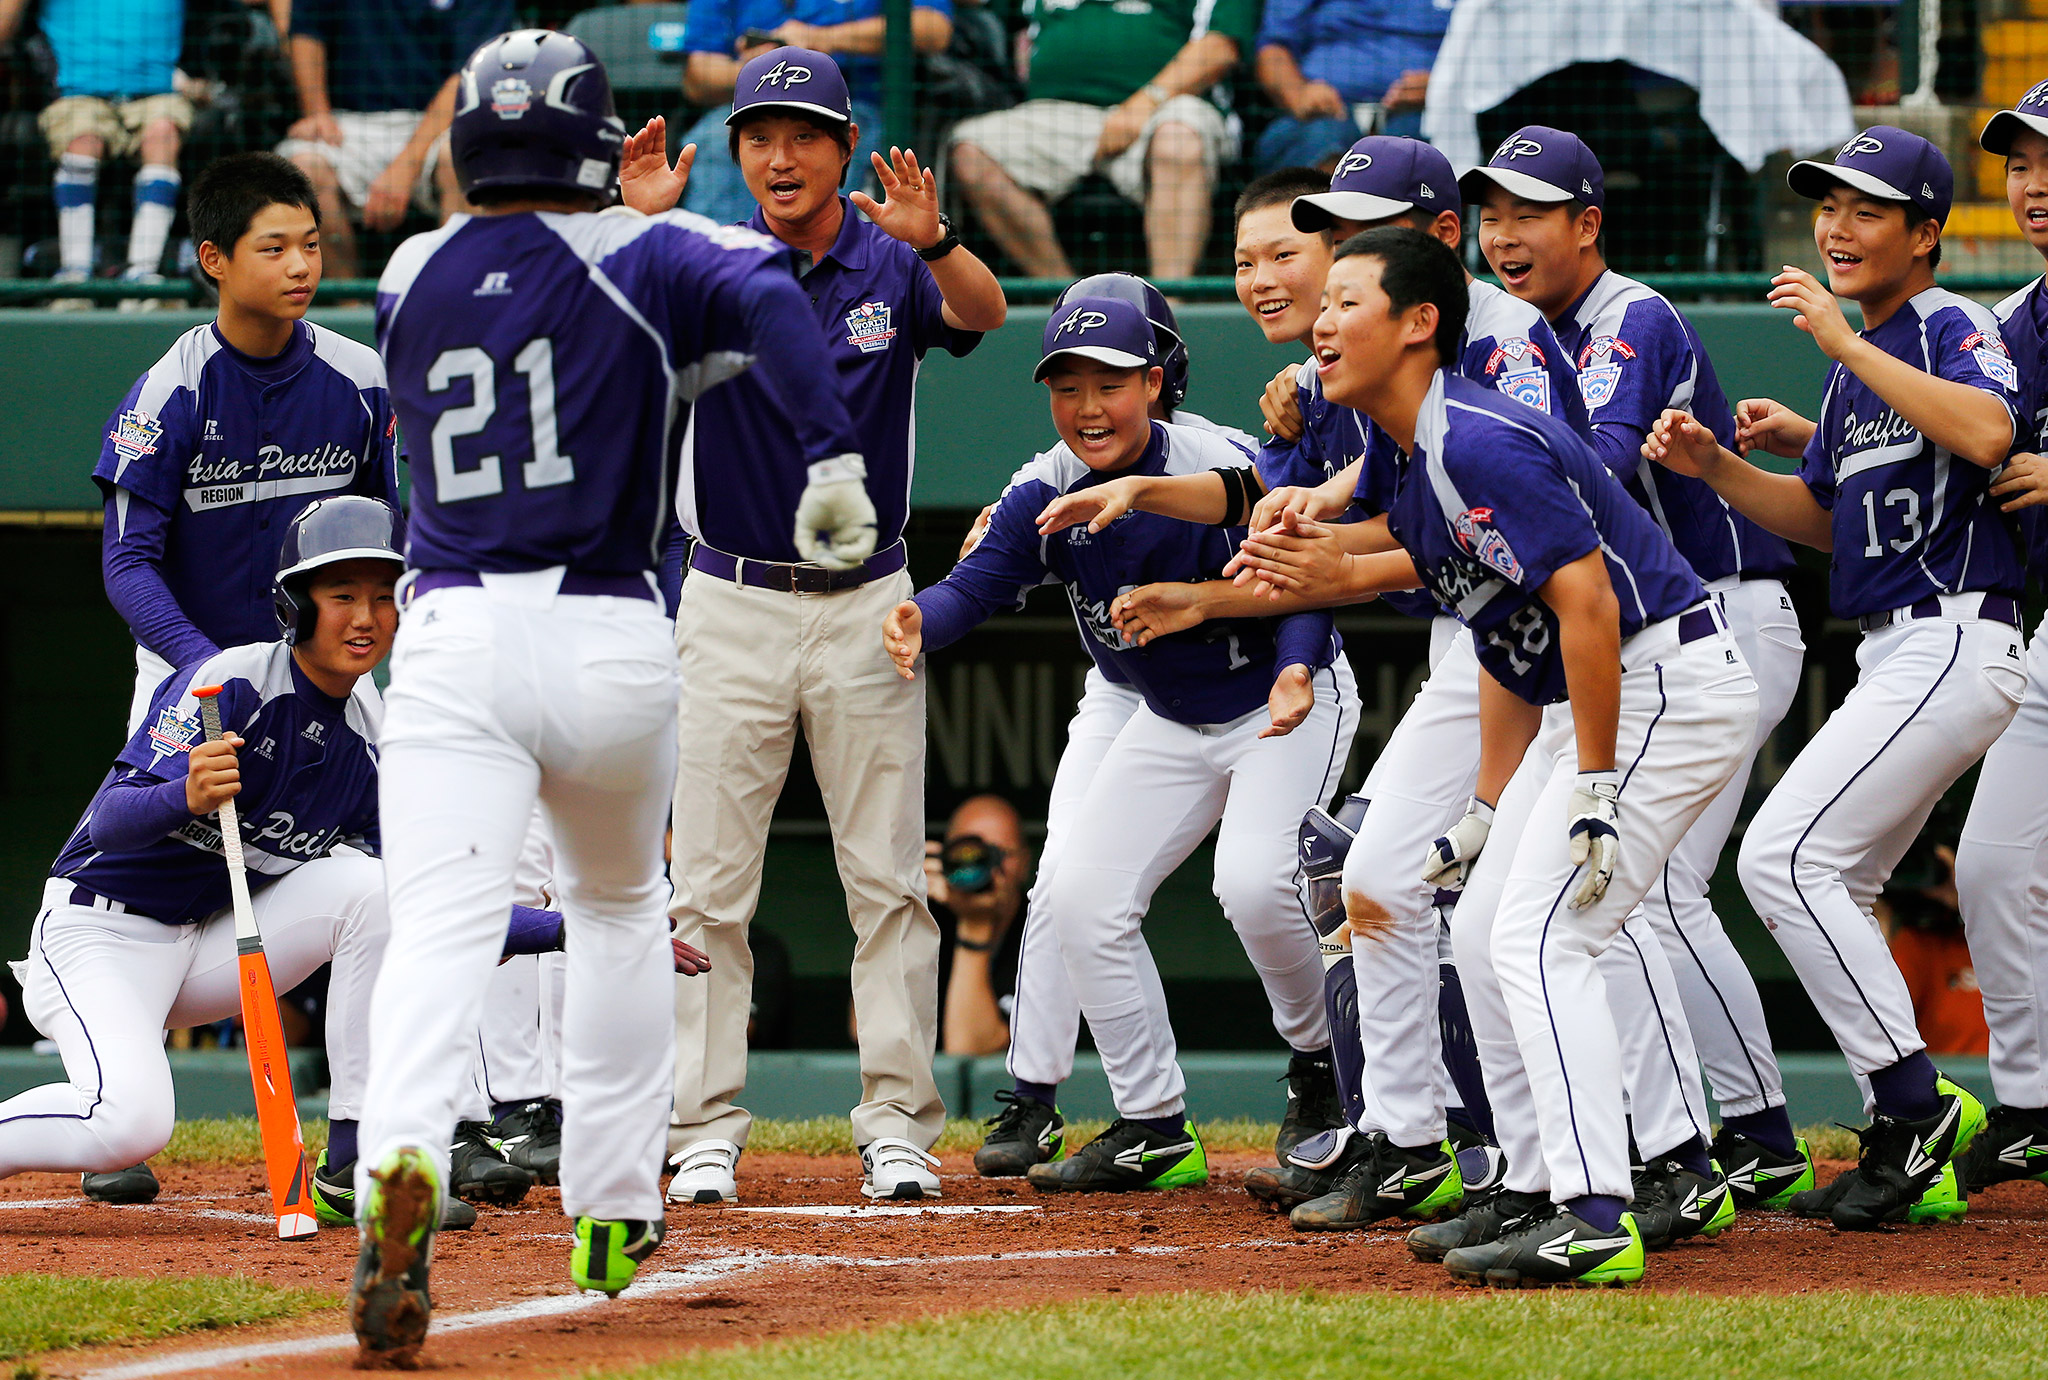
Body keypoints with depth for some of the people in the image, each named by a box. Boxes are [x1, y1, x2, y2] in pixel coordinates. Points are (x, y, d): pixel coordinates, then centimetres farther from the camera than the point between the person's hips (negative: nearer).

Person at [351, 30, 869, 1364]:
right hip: (609, 641, 0)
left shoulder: (413, 277, 9)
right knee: (619, 907, 26)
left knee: (440, 934, -16)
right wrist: (834, 452, -27)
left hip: (452, 639, 0)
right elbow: (764, 294, -20)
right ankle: (614, 1213, 27)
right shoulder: (642, 258, -1)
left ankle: (403, 1162, -44)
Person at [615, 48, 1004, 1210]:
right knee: (709, 887, -1)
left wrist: (933, 241, -43)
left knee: (888, 879, 2)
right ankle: (706, 1133, 3)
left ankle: (898, 1127, 7)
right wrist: (641, 226, -42)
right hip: (732, 607, 0)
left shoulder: (892, 269, 0)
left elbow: (985, 314, -21)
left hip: (867, 608, 1)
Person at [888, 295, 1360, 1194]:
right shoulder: (1046, 494, -10)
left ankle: (1321, 1067, -1)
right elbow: (978, 582, -18)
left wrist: (1295, 672, -47)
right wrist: (921, 624, -41)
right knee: (1081, 895, 0)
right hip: (1172, 721, 7)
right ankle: (1155, 1131, 10)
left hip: (1285, 709, -7)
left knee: (1254, 882, -28)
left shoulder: (1221, 475, -26)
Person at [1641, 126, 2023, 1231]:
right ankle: (1910, 1154, 13)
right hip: (1891, 660, 10)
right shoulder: (1857, 362, 19)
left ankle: (1917, 1104, -13)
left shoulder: (1951, 328, -9)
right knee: (1820, 882, 10)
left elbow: (1985, 435, -30)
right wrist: (1718, 467, 8)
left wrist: (1842, 341, -26)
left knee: (1784, 857, -17)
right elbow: (1823, 519, 24)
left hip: (1950, 640, -10)